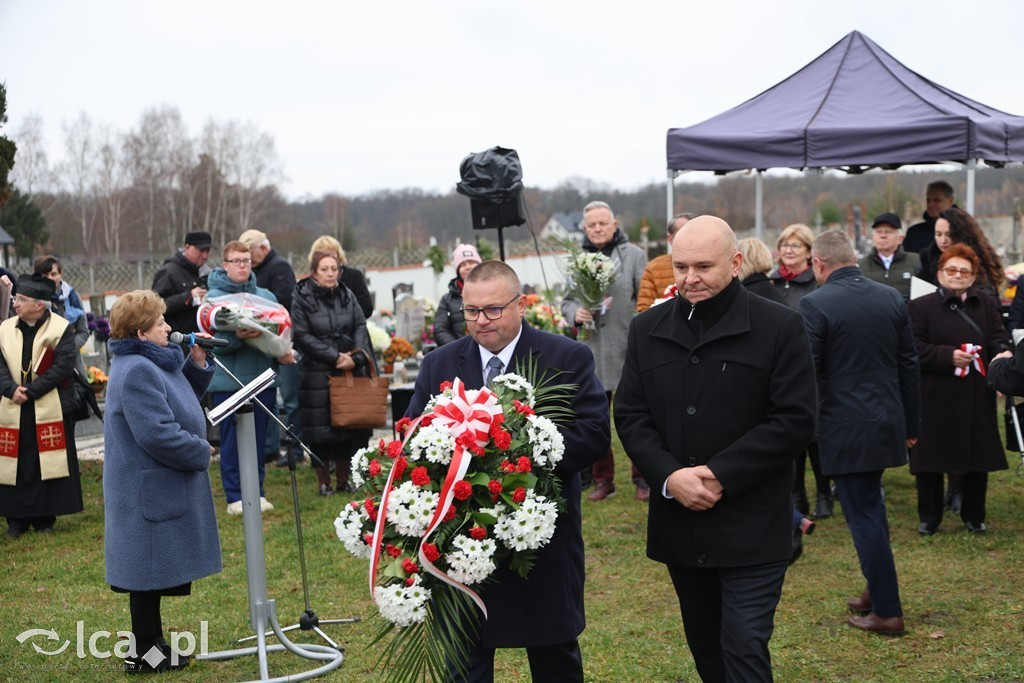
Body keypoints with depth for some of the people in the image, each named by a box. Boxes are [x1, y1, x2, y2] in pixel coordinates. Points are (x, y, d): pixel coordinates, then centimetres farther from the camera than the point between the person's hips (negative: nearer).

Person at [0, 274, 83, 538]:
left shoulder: (61, 328, -4)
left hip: (49, 410, -3)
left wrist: (31, 391, -17)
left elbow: (64, 366, -12)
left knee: (46, 464, 1)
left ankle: (44, 518, 12)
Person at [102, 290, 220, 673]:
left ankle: (150, 642, 29)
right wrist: (202, 452, -13)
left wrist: (197, 364, 5)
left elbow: (183, 399, 20)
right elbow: (158, 434, -27)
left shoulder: (154, 362, 10)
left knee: (157, 568, 17)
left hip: (161, 485, 10)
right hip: (150, 489, -10)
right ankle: (144, 653, 11)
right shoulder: (136, 371, -23)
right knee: (151, 569, 0)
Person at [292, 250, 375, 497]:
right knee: (320, 429, -1)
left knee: (349, 425, 5)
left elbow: (360, 328, 4)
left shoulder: (346, 295, 8)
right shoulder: (302, 298, -4)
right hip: (316, 373, -3)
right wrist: (335, 357, -14)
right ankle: (323, 482, 12)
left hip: (350, 371, 3)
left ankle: (344, 480, 17)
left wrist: (356, 358, -13)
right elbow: (303, 336, -9)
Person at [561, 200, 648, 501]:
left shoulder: (634, 254, -1)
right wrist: (575, 313, -7)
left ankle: (643, 478, 16)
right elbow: (566, 301, 15)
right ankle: (603, 479, 22)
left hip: (630, 351, -3)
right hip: (592, 352, 4)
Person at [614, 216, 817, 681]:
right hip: (679, 523, 5)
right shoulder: (647, 329, 5)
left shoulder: (780, 327, -7)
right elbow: (630, 415, 4)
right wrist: (669, 477, -13)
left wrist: (721, 476, -17)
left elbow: (794, 420, -11)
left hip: (751, 528, -4)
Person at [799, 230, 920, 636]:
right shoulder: (891, 298, 3)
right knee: (870, 503, 22)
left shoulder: (815, 305, -15)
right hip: (888, 422, 6)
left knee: (864, 515, 2)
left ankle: (887, 612, 9)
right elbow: (909, 365, 8)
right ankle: (877, 590, 32)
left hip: (846, 430, -6)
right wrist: (911, 424, 16)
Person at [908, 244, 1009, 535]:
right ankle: (929, 518, 14)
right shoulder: (921, 307, 0)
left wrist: (1002, 354, -16)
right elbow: (915, 348, -7)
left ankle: (974, 516, 22)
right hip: (936, 398, -3)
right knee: (931, 458, 1)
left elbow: (1000, 339, 7)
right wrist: (948, 356, -19)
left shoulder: (986, 305, 13)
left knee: (978, 457, 7)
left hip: (978, 397, 3)